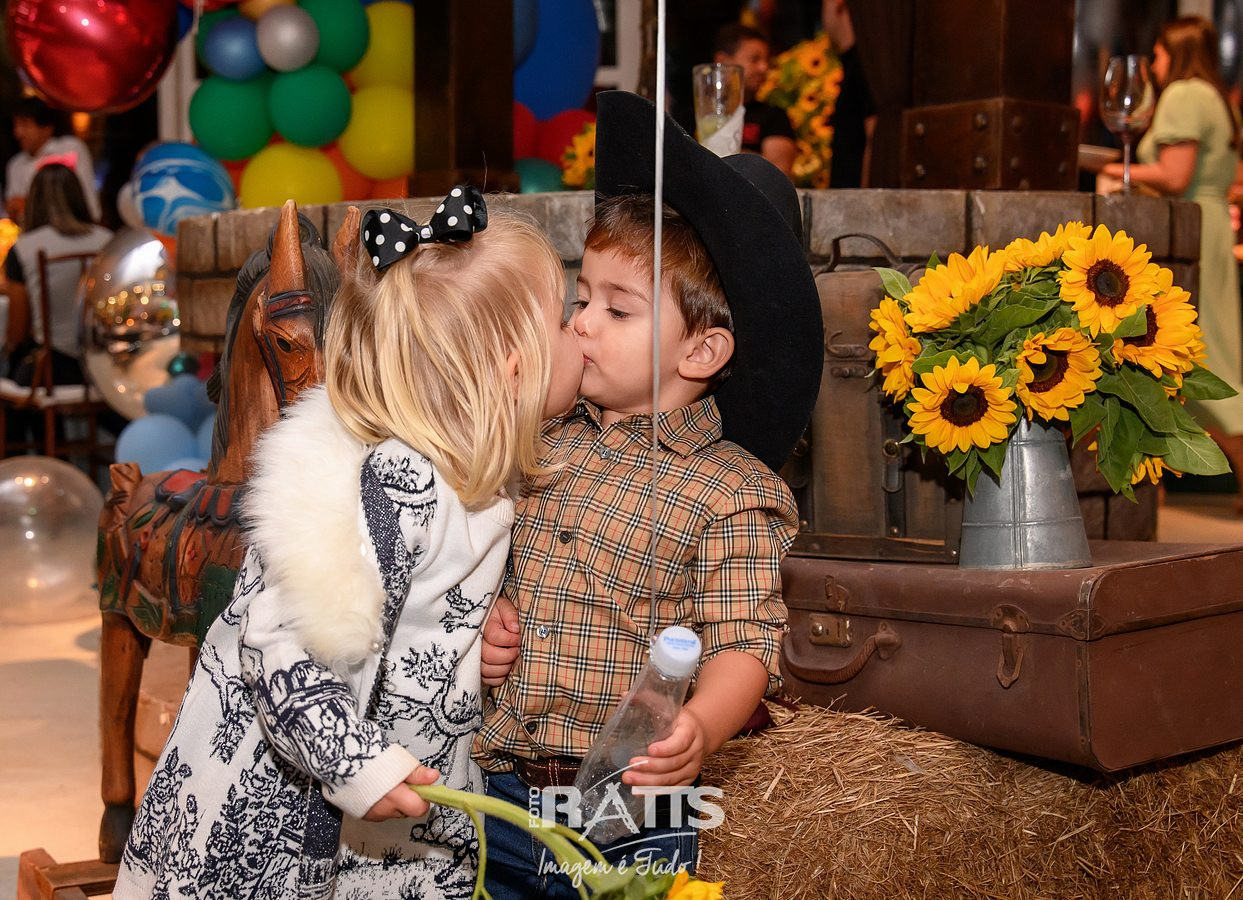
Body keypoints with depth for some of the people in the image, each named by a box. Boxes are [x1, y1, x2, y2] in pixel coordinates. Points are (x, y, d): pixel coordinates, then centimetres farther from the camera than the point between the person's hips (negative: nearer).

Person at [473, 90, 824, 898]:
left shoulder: (731, 492, -8)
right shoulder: (546, 445, 8)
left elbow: (745, 643, -15)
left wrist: (700, 730, -33)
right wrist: (483, 624, 0)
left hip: (629, 809, -4)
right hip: (498, 786, 5)